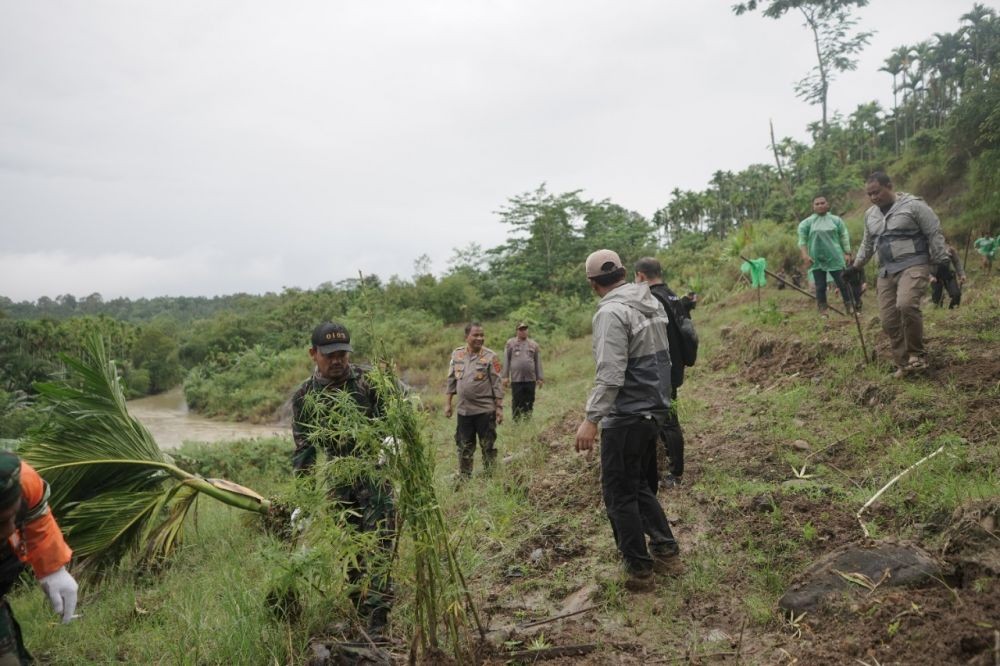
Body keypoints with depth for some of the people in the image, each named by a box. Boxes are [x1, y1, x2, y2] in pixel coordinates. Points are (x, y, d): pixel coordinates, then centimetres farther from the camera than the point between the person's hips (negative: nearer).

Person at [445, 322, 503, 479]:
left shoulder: (490, 357, -7)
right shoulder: (457, 354, 4)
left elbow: (497, 385, -6)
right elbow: (451, 381, 10)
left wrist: (499, 408, -9)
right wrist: (447, 403, 8)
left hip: (485, 411, -4)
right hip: (463, 410, 4)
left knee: (488, 447, 6)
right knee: (464, 448, 13)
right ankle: (463, 479, 26)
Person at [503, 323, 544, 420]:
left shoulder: (534, 344, 12)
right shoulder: (510, 343, 6)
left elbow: (538, 362, 13)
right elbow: (506, 361, 4)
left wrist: (539, 378, 8)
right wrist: (505, 376, -2)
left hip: (530, 379, 2)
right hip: (516, 379, -2)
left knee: (529, 402, 5)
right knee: (517, 402, 0)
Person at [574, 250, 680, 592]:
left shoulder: (611, 313, -18)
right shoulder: (652, 303, 9)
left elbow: (610, 374, -25)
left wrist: (591, 419, -25)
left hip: (626, 415, -9)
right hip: (655, 409, 9)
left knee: (619, 494, 3)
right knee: (638, 485, 22)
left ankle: (639, 568, 9)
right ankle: (665, 547, 22)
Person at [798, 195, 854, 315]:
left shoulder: (836, 220, 7)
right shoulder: (807, 222, 3)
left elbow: (844, 237, 8)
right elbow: (802, 240, -1)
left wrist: (847, 253, 2)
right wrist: (805, 256, -12)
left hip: (835, 258, 1)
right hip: (816, 259, 0)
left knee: (842, 283, 2)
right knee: (820, 286, 2)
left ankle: (850, 307, 13)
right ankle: (823, 311, 7)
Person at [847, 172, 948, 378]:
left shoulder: (913, 205, -6)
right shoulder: (870, 214, 15)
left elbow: (934, 234, -5)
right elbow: (867, 243, 28)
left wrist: (941, 263, -7)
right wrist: (856, 267, 25)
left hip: (913, 266, -7)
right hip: (886, 271, 7)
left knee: (906, 305, -30)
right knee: (889, 320, 0)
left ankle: (917, 354, -12)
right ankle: (904, 363, 12)